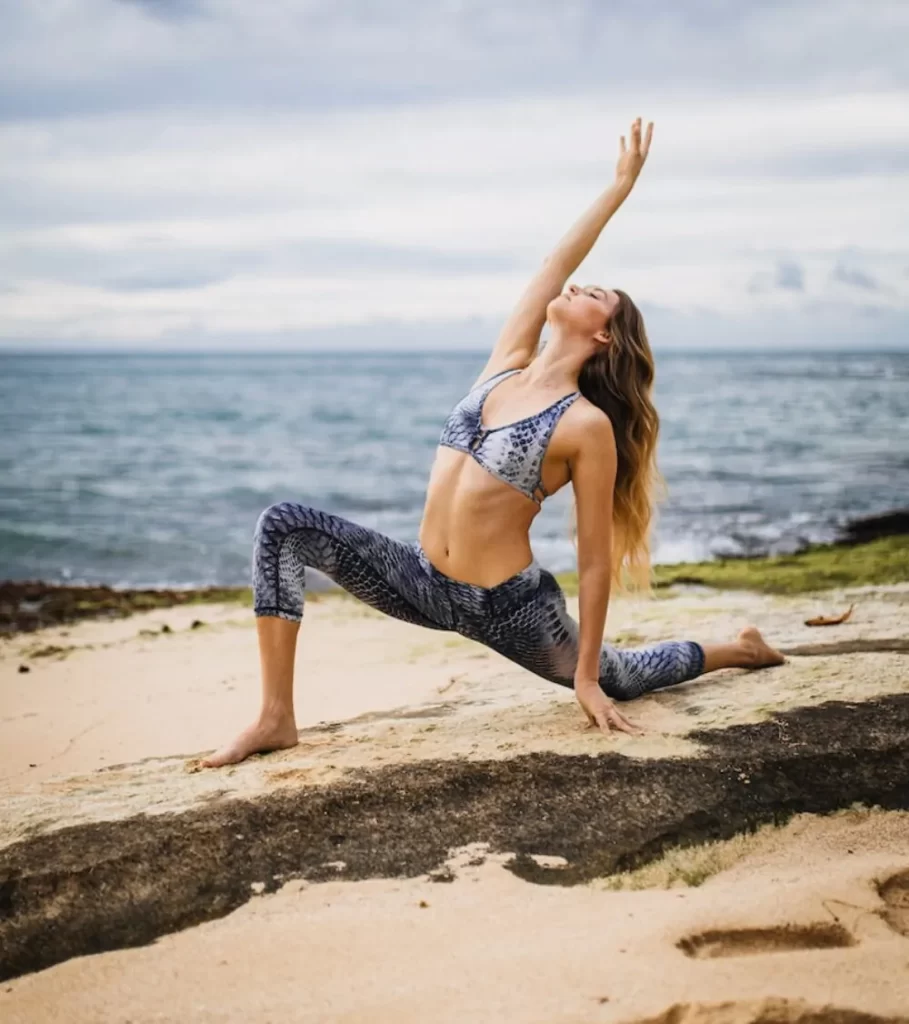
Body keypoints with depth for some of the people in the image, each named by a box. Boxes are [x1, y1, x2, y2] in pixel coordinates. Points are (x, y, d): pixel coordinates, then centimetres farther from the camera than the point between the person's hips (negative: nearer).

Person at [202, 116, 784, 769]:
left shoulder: (588, 426, -13)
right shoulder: (507, 364, 4)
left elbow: (596, 559, -11)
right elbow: (555, 266, 4)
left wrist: (586, 674, -10)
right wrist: (621, 185, 9)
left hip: (509, 608, -5)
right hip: (423, 581, 5)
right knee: (284, 525, -15)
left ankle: (738, 649, 50)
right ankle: (277, 718, -13)